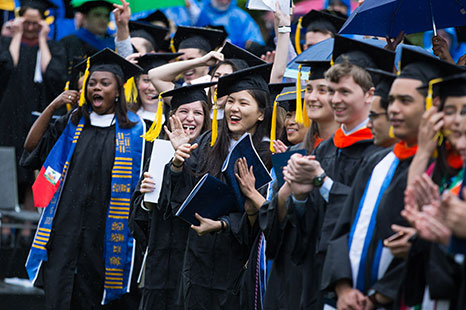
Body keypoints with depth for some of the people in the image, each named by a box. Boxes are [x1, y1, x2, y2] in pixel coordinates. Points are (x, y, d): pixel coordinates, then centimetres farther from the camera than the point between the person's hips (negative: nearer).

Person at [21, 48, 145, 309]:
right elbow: (32, 148, 6)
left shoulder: (134, 129, 5)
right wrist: (52, 107, -1)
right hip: (68, 227, 2)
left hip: (109, 231, -2)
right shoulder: (72, 124, 13)